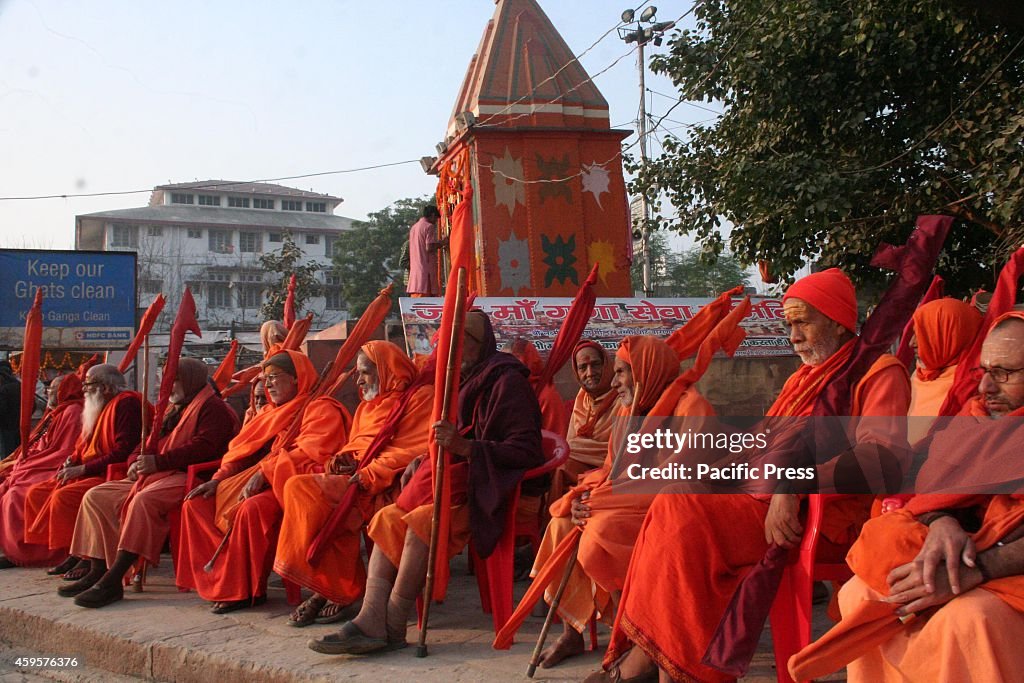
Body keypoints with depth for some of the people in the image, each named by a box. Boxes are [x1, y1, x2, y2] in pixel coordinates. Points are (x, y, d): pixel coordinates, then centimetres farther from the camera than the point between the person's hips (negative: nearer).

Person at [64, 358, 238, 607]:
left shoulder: (212, 407, -2)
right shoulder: (175, 411, 29)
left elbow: (205, 446, -18)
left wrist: (159, 461, -21)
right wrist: (137, 462, 4)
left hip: (189, 476, -10)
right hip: (158, 476, 10)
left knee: (143, 500, -37)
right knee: (96, 496, -1)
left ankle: (113, 580, -37)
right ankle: (98, 571, -7)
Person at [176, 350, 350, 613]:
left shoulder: (320, 409, -3)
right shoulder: (271, 414, 25)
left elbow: (310, 454, -18)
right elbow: (241, 451, 21)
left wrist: (264, 473, -24)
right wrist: (218, 478, 4)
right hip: (253, 481, 9)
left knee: (251, 508, -36)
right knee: (195, 503, -3)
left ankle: (246, 590, -20)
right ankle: (216, 577, -7)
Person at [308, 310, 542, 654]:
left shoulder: (507, 381, -8)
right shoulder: (466, 382, 18)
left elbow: (526, 450, -17)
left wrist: (464, 446, -26)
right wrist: (427, 460, 5)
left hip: (492, 490, -9)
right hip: (464, 483, 9)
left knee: (422, 520, -29)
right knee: (390, 518, -9)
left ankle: (391, 628, -22)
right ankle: (371, 622, -21)